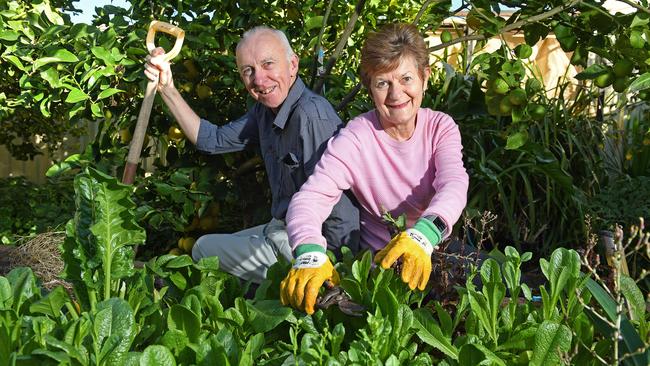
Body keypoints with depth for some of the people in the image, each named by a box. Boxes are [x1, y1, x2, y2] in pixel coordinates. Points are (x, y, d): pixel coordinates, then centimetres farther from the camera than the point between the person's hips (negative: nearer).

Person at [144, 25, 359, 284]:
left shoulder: (312, 115, -26)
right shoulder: (265, 111, 4)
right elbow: (212, 140, 14)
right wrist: (167, 88, 7)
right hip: (282, 229, 9)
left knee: (203, 249, 1)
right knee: (205, 245, 22)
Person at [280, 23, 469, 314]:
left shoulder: (441, 127, -5)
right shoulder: (355, 138, -14)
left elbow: (454, 184, -23)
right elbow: (311, 196, -27)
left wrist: (424, 234, -47)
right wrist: (310, 254, -50)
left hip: (438, 251, 2)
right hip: (378, 259, -2)